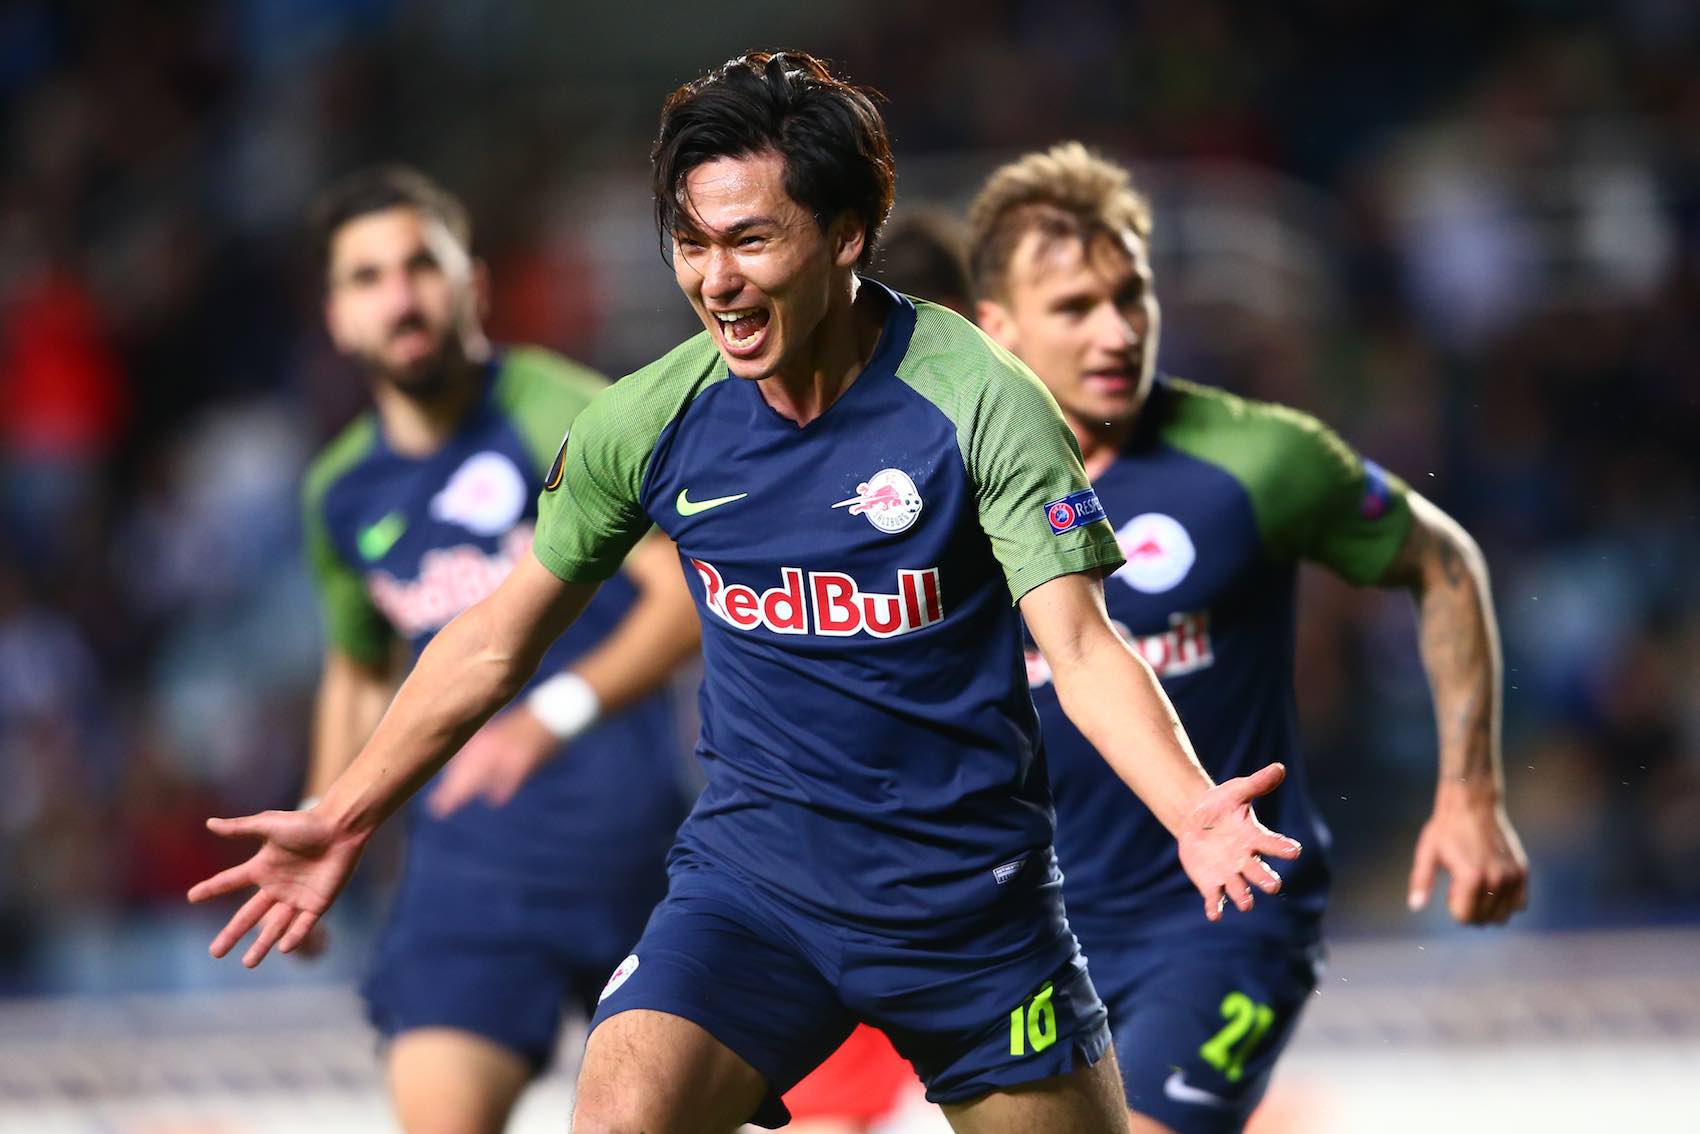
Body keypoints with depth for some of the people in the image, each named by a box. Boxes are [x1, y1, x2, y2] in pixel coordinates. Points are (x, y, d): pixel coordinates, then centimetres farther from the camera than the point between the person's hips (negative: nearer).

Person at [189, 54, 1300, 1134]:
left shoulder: (980, 400, -14)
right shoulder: (648, 421, -5)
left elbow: (1083, 649, -18)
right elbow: (498, 641, 9)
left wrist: (1191, 808, -37)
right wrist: (345, 818, 10)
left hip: (973, 890, -1)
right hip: (752, 876, 1)